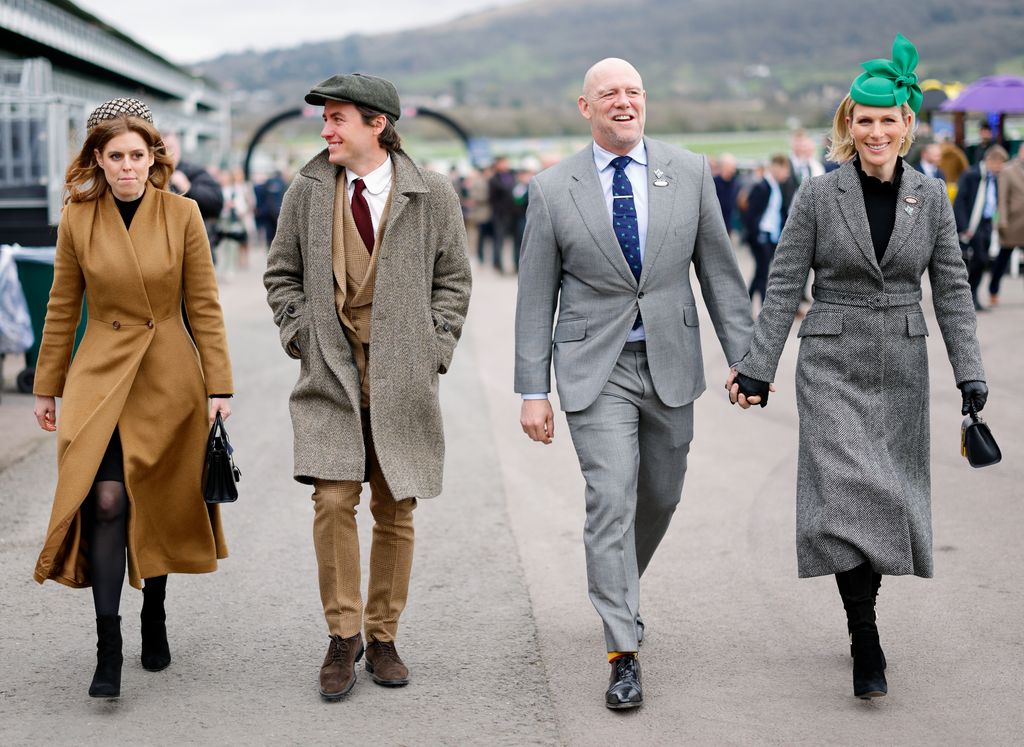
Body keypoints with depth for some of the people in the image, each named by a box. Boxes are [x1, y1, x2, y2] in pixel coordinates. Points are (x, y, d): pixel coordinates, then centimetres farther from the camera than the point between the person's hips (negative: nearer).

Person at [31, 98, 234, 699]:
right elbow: (62, 309, 6)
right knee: (105, 501, -14)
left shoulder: (182, 215, -4)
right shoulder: (78, 219, -1)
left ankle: (154, 620, 30)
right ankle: (108, 648, -11)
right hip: (100, 374, 0)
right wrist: (47, 388, 9)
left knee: (160, 504, 9)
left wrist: (220, 386, -3)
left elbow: (204, 306, 0)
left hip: (169, 377, 0)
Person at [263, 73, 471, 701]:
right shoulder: (308, 191, 5)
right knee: (333, 502, -11)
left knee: (395, 512, 5)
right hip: (330, 371, 0)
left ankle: (383, 637, 18)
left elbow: (453, 279, 8)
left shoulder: (431, 195, 1)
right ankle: (343, 635, 3)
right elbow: (282, 274, 15)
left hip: (402, 377, 0)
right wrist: (302, 334, 1)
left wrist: (434, 347, -2)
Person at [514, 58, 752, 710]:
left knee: (661, 496, 15)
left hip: (670, 362, 3)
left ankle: (620, 587, 45)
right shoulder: (553, 190, -3)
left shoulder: (690, 172, 1)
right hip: (596, 368, -3)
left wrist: (745, 356, 2)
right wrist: (533, 391, -3)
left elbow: (719, 269, 5)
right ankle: (624, 653, -7)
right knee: (611, 498, -11)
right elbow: (536, 297, 0)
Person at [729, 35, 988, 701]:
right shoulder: (819, 196, -3)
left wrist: (970, 373, 0)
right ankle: (866, 642, -8)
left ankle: (862, 606, 29)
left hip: (902, 369, 3)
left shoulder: (931, 198, 4)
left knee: (890, 495, 8)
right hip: (833, 365, -3)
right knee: (849, 491, -13)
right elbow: (784, 287, -1)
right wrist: (758, 368, -6)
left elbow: (952, 290, 6)